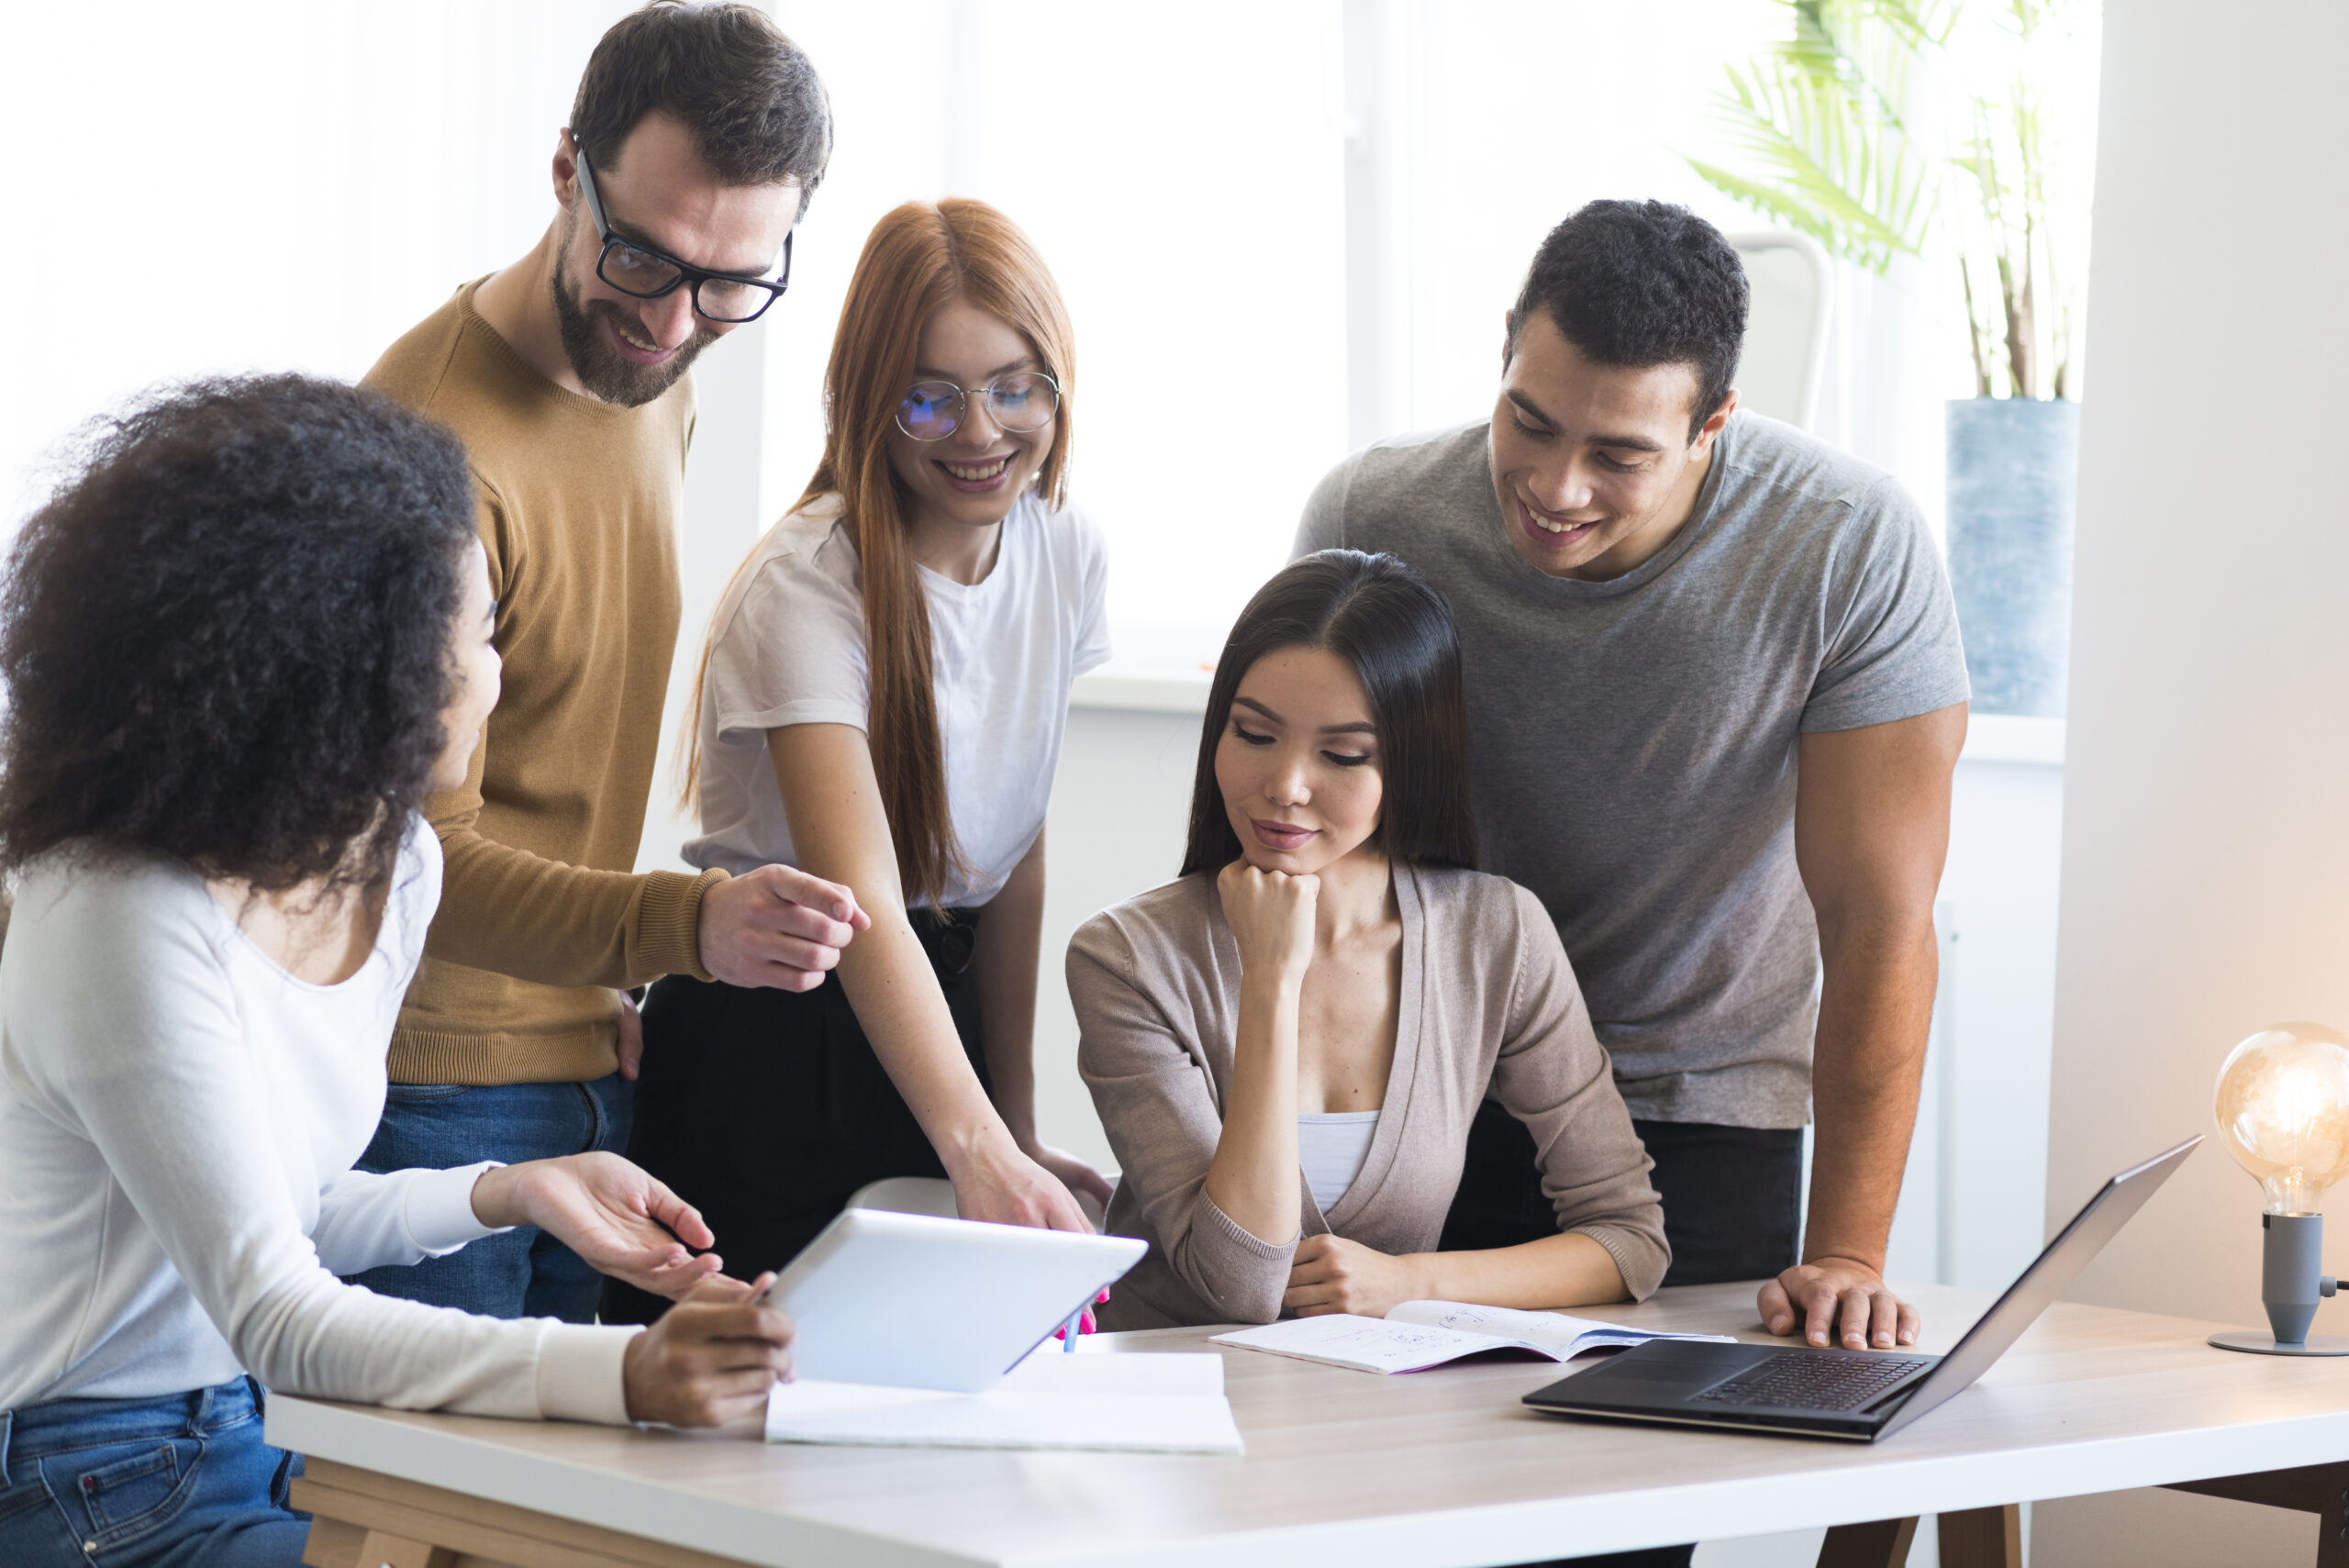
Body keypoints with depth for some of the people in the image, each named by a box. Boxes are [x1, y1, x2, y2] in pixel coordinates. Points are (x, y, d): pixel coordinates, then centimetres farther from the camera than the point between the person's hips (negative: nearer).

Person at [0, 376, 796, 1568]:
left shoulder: (392, 868, 5)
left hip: (264, 1430, 8)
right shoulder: (134, 933, -23)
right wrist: (621, 1374, -39)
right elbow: (272, 1316, -27)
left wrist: (511, 1193, 0)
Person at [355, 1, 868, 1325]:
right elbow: (418, 857, -24)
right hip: (429, 1088, -8)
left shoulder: (653, 383, 9)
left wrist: (609, 981, 8)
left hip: (586, 1063, 8)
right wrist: (687, 926, -37)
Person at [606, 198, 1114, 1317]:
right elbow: (860, 894, -33)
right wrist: (978, 1148, -45)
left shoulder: (1065, 555, 1)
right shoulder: (806, 589, -20)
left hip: (940, 1022, 6)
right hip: (770, 1046, -6)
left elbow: (1012, 851, 9)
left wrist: (1018, 1129, 7)